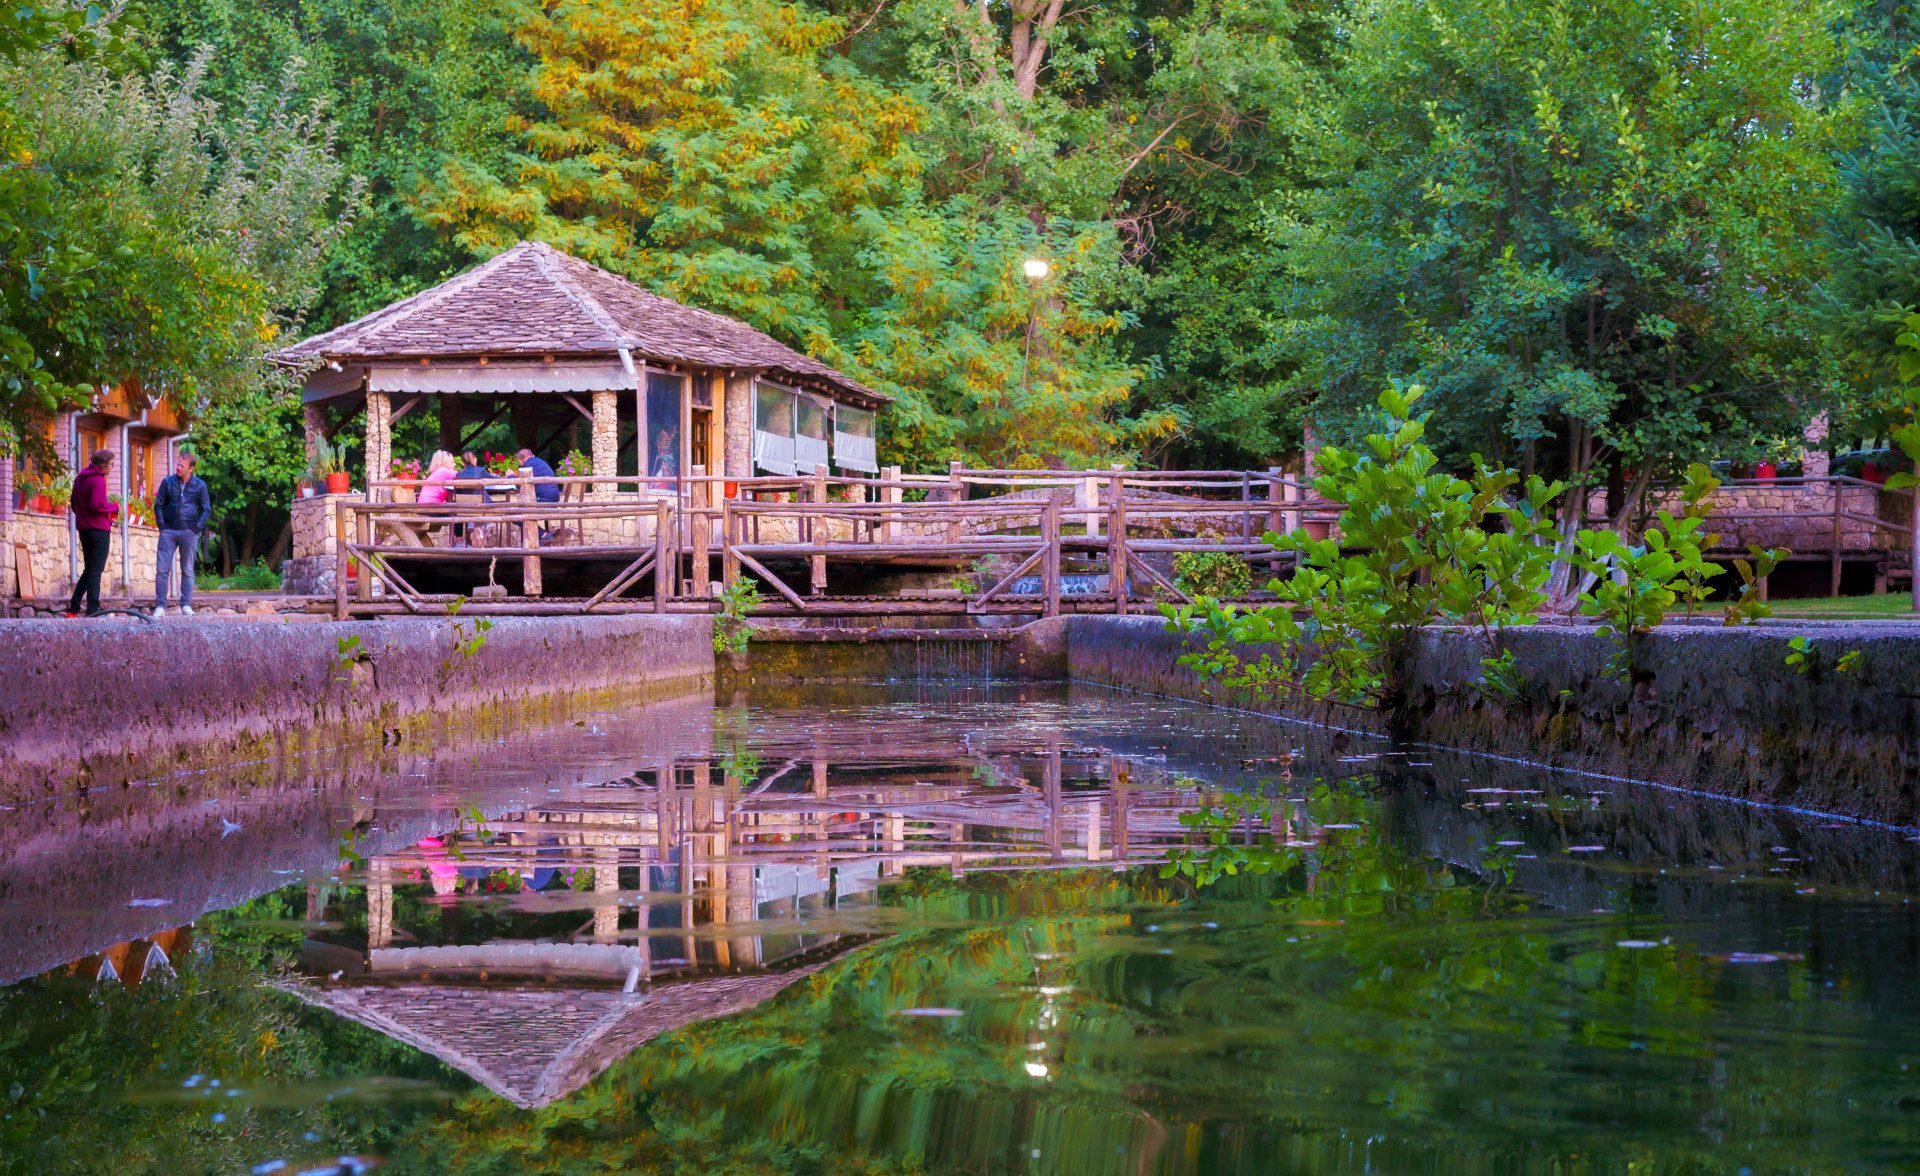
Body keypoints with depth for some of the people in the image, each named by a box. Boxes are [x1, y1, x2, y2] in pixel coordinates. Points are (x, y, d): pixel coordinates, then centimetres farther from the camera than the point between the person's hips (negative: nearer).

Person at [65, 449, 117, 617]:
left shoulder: (79, 479, 14)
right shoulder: (98, 480, -14)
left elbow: (74, 505, 20)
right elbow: (97, 505, -23)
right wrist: (114, 507, -8)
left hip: (83, 528, 9)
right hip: (99, 530, -8)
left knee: (89, 569, 16)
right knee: (96, 570, -5)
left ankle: (73, 608, 12)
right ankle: (92, 610, -6)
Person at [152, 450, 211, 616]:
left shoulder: (199, 485, 1)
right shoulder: (168, 482, 2)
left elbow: (206, 509, 5)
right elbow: (158, 505, 7)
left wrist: (198, 527, -5)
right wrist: (162, 526, -1)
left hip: (189, 533, 0)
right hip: (169, 532, 0)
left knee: (187, 571, 6)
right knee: (162, 570, -3)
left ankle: (186, 605, 12)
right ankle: (160, 606, 1)